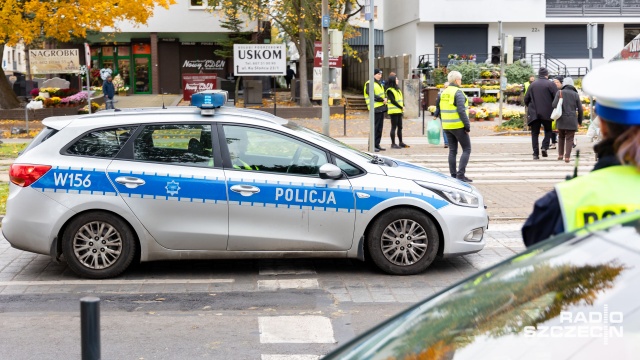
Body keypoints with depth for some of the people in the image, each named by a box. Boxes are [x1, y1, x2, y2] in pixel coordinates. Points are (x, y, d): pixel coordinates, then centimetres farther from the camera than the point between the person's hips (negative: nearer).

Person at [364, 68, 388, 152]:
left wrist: (385, 98, 0)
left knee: (379, 128, 9)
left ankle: (377, 145, 14)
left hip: (381, 108, 9)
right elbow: (372, 96, -17)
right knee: (375, 127, -9)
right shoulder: (369, 84, -8)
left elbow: (382, 93, 22)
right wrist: (382, 100, -15)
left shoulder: (379, 84, 21)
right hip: (375, 108, -9)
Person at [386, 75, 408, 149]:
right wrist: (401, 107, -13)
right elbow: (393, 101, -15)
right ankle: (393, 144, -3)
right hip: (393, 111, -9)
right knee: (394, 127, -6)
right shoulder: (390, 90, -9)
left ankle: (400, 142, 19)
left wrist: (403, 106, 0)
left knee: (400, 127, 12)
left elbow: (401, 99, 17)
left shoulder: (397, 89, 18)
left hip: (399, 111, 9)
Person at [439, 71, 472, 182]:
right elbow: (461, 111, -19)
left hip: (447, 127, 8)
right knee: (467, 149, 0)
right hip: (458, 126, -7)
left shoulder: (444, 93, 11)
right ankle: (460, 174, -9)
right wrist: (467, 126, -14)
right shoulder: (458, 93, -13)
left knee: (452, 150, 10)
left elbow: (441, 111, 14)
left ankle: (453, 175, 9)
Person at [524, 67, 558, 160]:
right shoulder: (550, 84, -5)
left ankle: (536, 153, 0)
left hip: (534, 114, 2)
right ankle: (545, 147, -5)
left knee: (535, 133, 7)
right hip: (547, 113, -2)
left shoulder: (532, 85, 5)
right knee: (548, 130, 17)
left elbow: (526, 99, 7)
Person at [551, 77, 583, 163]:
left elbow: (554, 105, -10)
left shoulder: (559, 93, 0)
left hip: (561, 119, 1)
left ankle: (560, 155, 18)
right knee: (569, 139, 1)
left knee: (561, 137, 18)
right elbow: (580, 109, 4)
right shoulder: (576, 94, 4)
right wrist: (580, 120, 14)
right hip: (572, 120, -1)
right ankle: (567, 156, -6)